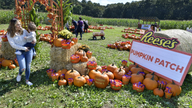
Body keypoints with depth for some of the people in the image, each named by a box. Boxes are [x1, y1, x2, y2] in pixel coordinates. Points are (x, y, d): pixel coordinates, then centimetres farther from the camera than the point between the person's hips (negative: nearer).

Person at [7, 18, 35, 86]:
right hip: (19, 52, -2)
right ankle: (19, 74, 29)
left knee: (28, 66, 7)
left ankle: (27, 80, 26)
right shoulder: (9, 34, -7)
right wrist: (24, 48, -16)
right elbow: (13, 45, -11)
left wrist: (33, 41, -8)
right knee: (23, 68, -10)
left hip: (29, 50, 2)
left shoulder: (23, 30, 0)